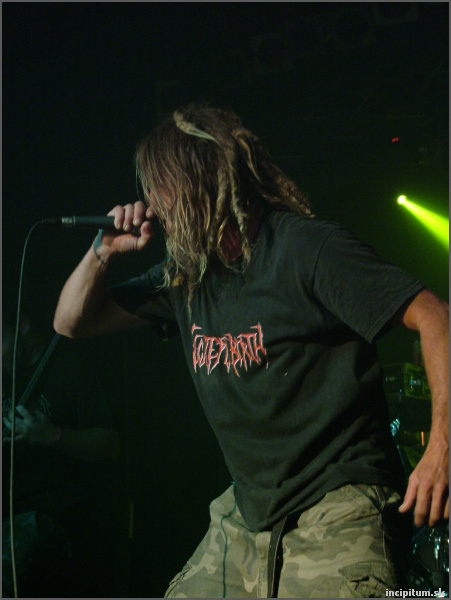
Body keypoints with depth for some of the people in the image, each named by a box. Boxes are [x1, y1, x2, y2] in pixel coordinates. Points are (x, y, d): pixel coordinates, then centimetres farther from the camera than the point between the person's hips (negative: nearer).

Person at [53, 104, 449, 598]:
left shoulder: (305, 247, -12)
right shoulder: (185, 275, 11)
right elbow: (73, 322, 20)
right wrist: (104, 251, 2)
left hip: (335, 516, -7)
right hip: (246, 517, 7)